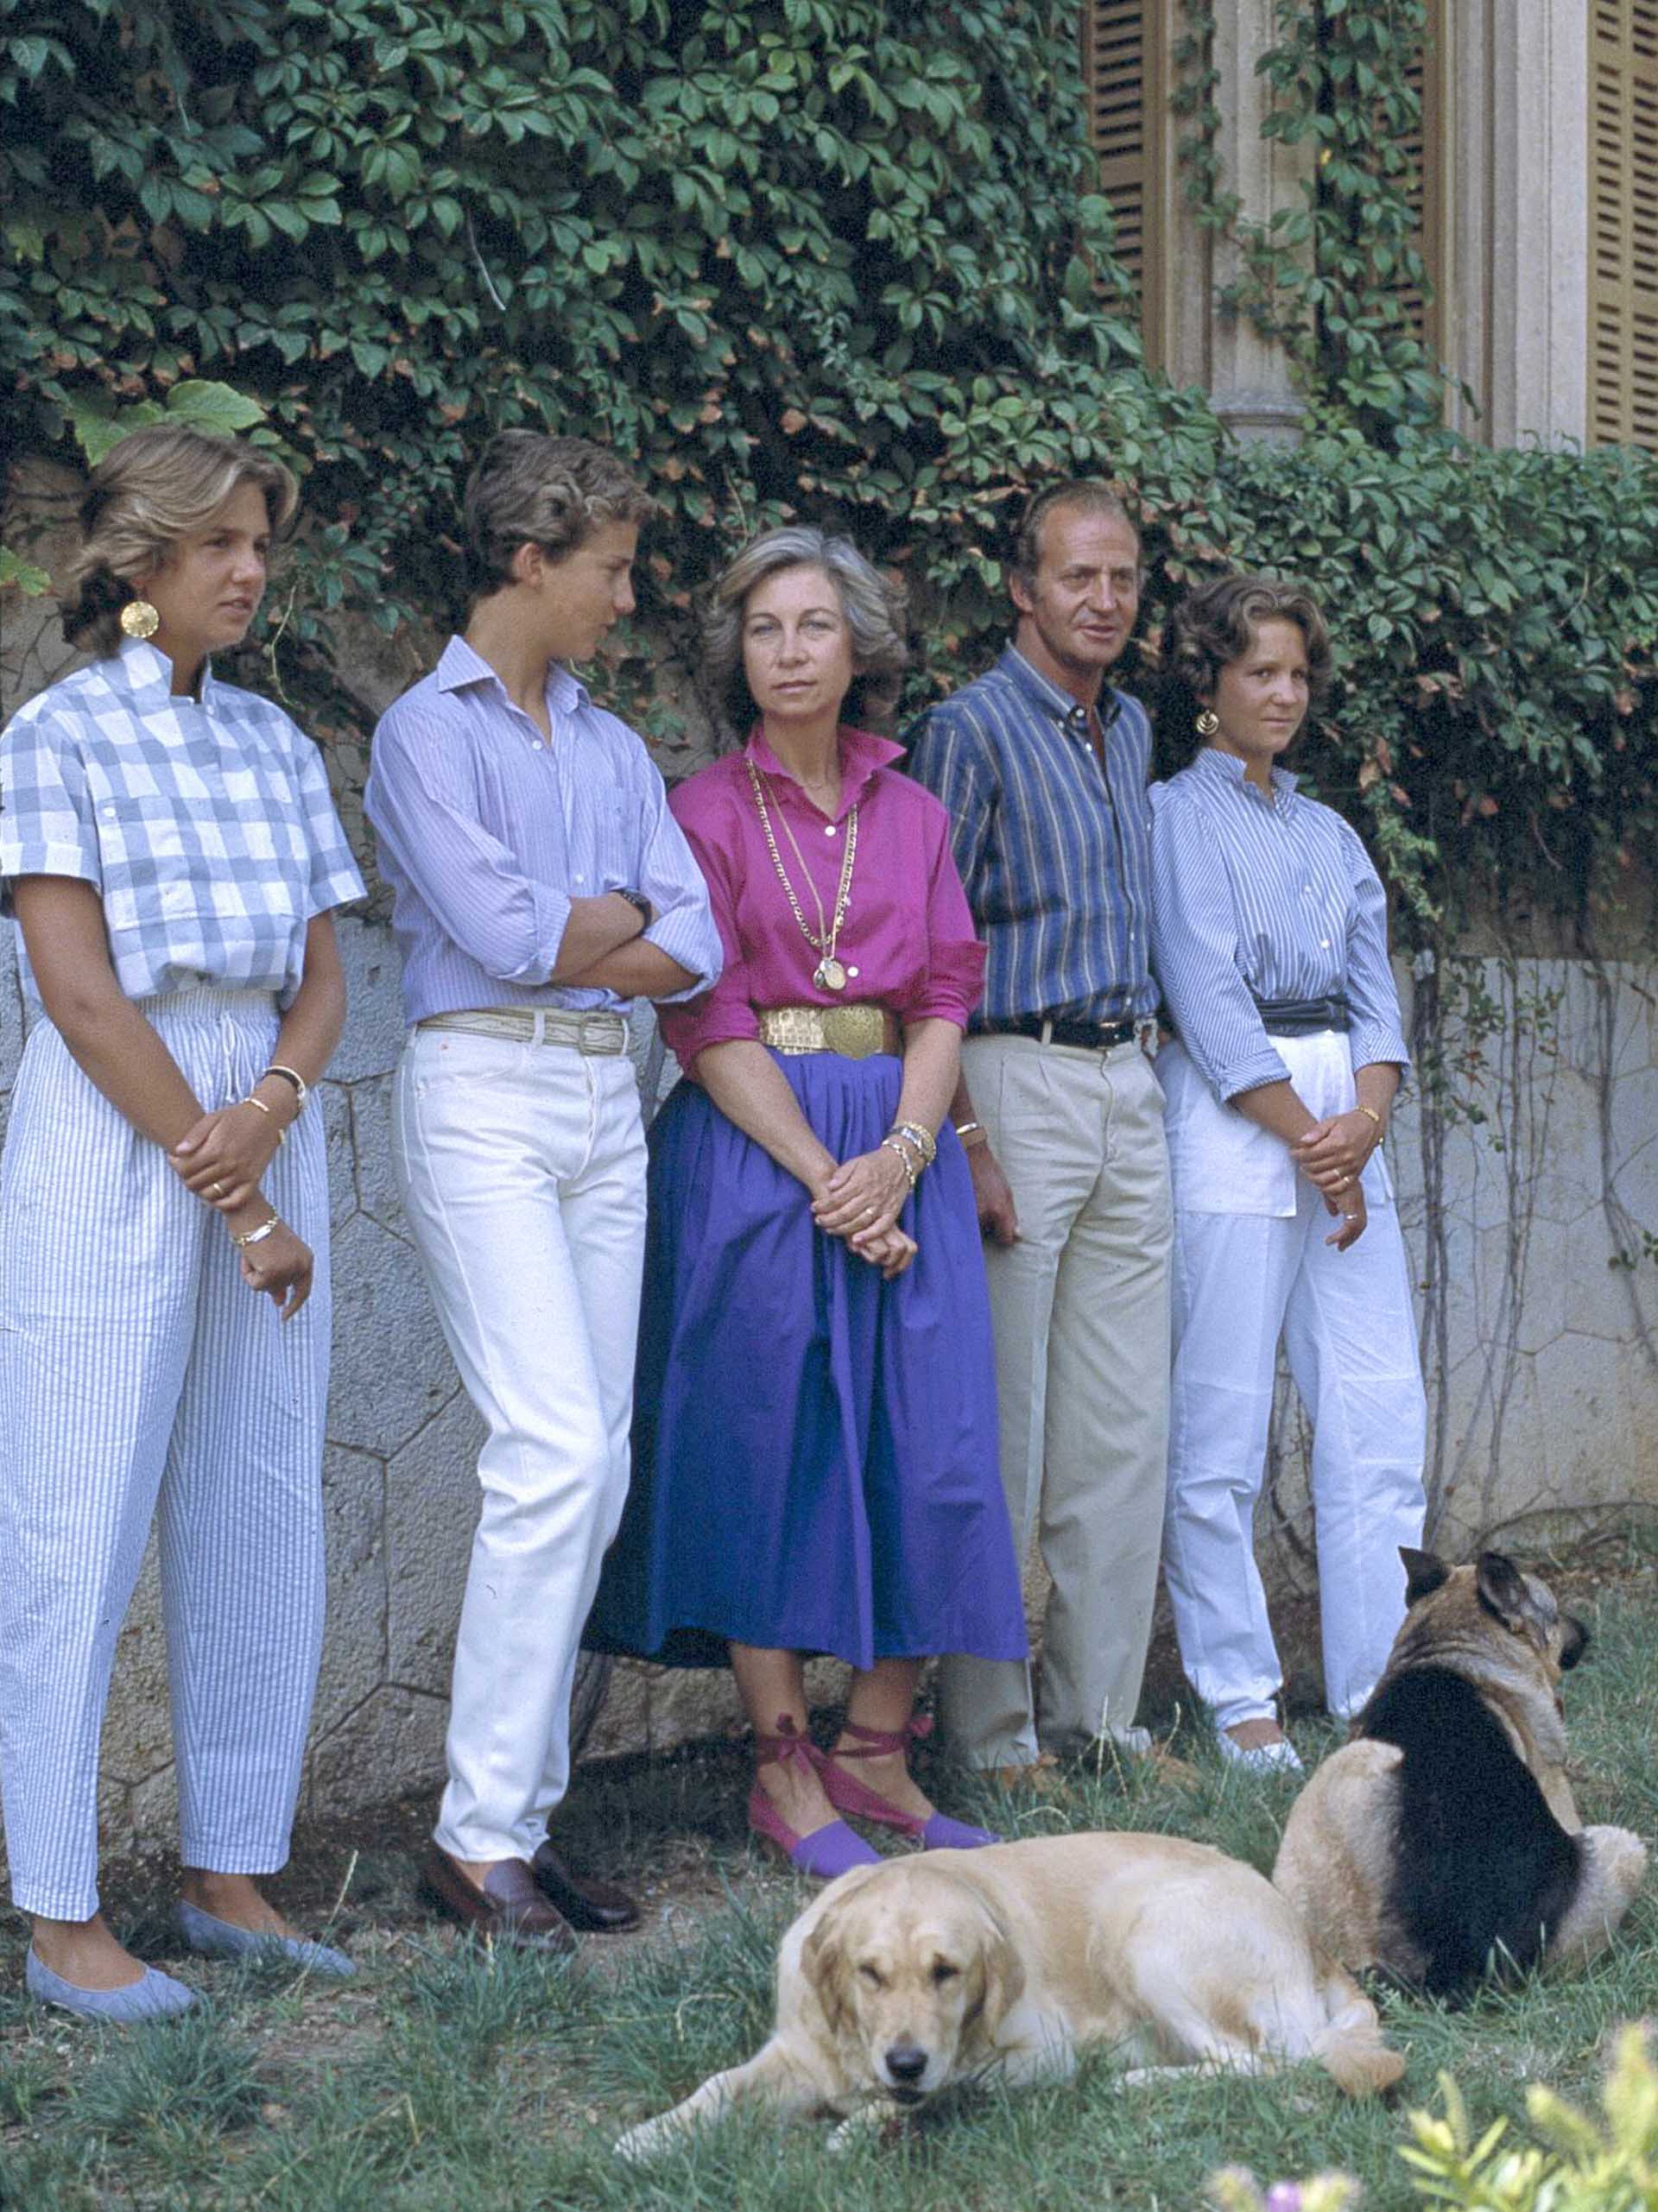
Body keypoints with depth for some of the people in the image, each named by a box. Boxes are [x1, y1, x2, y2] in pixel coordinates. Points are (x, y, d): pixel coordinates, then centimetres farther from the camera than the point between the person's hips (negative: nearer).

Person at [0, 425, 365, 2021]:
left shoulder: (273, 743, 13)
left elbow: (322, 979, 11)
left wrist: (271, 1108, -11)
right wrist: (237, 1209, -12)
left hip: (263, 1127, 6)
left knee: (263, 1515, 7)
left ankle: (230, 1875, 17)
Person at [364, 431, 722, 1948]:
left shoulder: (613, 747, 18)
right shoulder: (426, 730, -1)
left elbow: (695, 950, 7)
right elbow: (503, 929, -14)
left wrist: (565, 941, -7)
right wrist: (626, 909, 2)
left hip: (608, 1106, 7)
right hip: (483, 1098, -7)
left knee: (594, 1467, 3)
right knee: (554, 1449, -16)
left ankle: (525, 1815, 10)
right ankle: (479, 1833, -10)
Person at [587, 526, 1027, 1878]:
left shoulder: (913, 816, 12)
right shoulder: (706, 812, 0)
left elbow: (945, 1002, 7)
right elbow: (706, 1021, -7)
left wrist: (904, 1151, -10)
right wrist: (824, 1177, -15)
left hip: (900, 1147, 4)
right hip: (754, 1148, -4)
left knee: (925, 1445, 0)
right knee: (771, 1446, -3)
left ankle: (878, 1752, 11)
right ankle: (786, 1771, 5)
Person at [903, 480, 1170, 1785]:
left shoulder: (1131, 728, 16)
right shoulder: (972, 729, -7)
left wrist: (1142, 1061, 18)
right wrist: (966, 1140, -17)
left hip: (1129, 1081, 7)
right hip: (1017, 1077, -7)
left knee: (1126, 1422, 8)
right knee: (1002, 1420, -4)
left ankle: (1097, 1705, 16)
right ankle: (990, 1725, 3)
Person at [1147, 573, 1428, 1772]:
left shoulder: (1331, 834, 20)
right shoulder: (1176, 817, 0)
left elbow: (1375, 990, 12)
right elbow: (1209, 1002, -8)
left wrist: (1366, 1121, -7)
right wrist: (1311, 1143, -11)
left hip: (1347, 1119, 6)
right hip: (1232, 1125, -6)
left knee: (1382, 1415, 1)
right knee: (1223, 1425, -4)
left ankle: (1383, 1688, 6)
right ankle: (1237, 1694, 5)